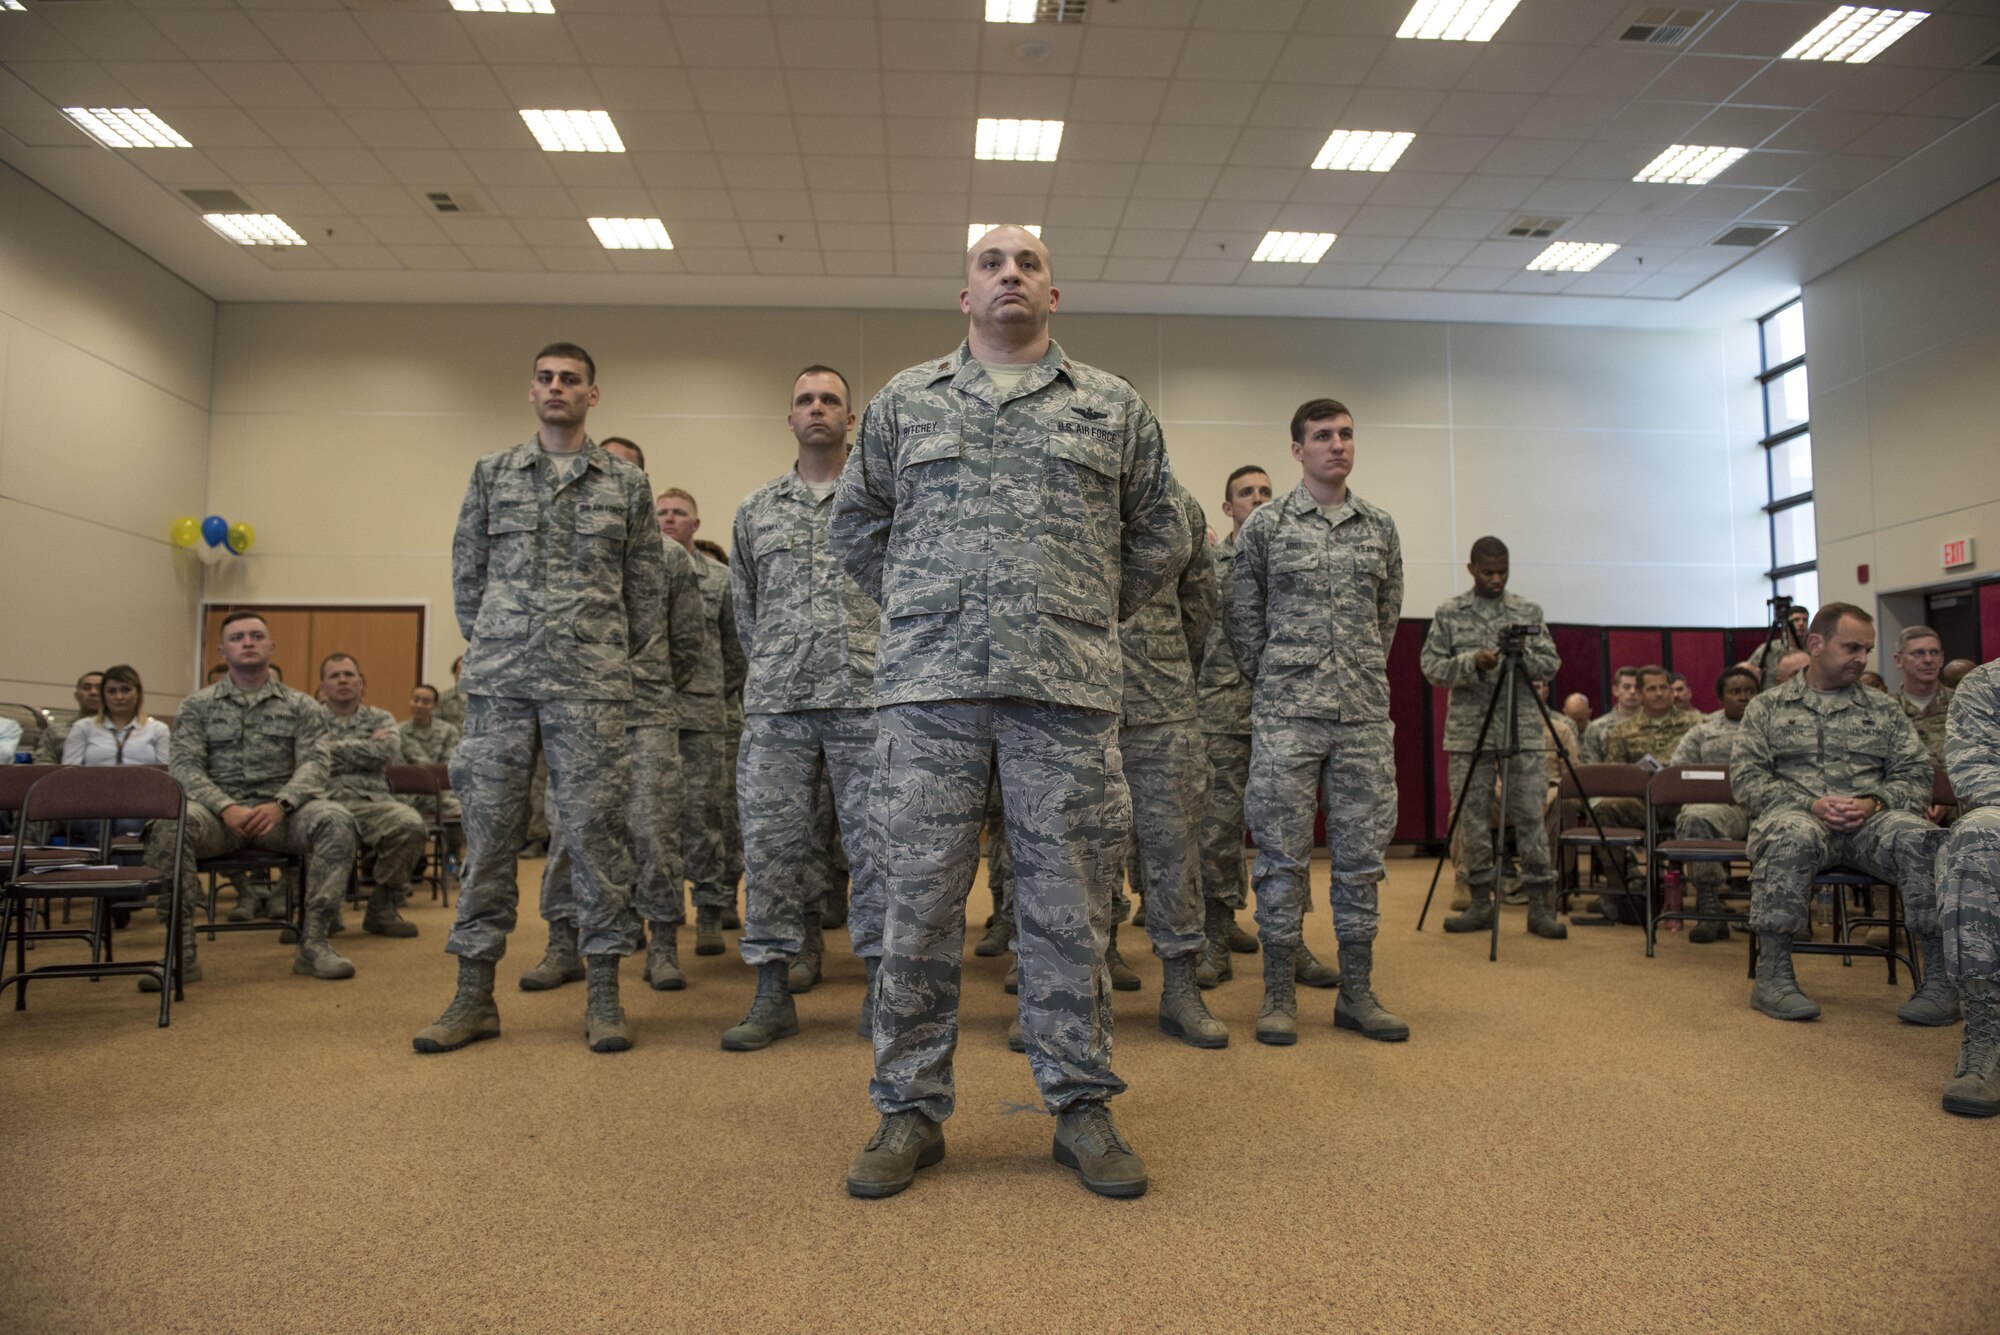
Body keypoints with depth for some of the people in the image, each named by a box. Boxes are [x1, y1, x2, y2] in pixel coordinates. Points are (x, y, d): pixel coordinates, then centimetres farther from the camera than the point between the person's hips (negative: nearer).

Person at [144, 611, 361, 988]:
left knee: (335, 820, -31)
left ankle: (313, 942, -24)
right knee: (168, 823, -33)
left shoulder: (301, 706, 12)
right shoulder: (197, 706, 13)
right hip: (218, 810, 0)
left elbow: (313, 764, 0)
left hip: (279, 813, 0)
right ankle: (181, 951, -24)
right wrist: (226, 808, -18)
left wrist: (280, 805, -21)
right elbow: (184, 766, 1)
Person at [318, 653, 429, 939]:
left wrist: (333, 747, 5)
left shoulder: (381, 719, 22)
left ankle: (383, 907, -11)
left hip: (371, 799, 1)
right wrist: (364, 748, 1)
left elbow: (386, 752, -1)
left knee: (410, 824, -33)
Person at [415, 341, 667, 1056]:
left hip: (591, 683, -1)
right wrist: (490, 647, 10)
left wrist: (616, 657, 9)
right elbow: (466, 573, 14)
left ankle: (604, 992, 7)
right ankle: (475, 993, 13)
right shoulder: (491, 474, 13)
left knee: (596, 828, -2)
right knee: (489, 828, 3)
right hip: (499, 677, 2)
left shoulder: (627, 483, 10)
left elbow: (646, 584, 11)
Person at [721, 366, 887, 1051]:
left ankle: (880, 987, 13)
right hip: (777, 706, 2)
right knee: (770, 842, 2)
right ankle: (773, 993, 11)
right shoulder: (755, 510, 16)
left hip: (867, 699, -2)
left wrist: (879, 669, 8)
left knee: (875, 841, 1)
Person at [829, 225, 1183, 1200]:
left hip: (1067, 690, 0)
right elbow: (854, 524, 22)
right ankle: (910, 1109, 16)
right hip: (929, 686, 1)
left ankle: (1081, 1106, 18)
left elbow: (1157, 534, 20)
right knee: (919, 898, 3)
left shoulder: (1115, 408, 14)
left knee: (1069, 902, 4)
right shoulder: (903, 401, 15)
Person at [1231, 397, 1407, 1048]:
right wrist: (1276, 684, 7)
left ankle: (1357, 993, 18)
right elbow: (1243, 619, 6)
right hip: (1286, 717, -3)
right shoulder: (1265, 526, 1)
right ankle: (1279, 994, 10)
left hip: (1365, 716, 3)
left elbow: (1387, 616, 19)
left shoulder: (1381, 527, 11)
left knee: (1360, 854, 7)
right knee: (1282, 855, 0)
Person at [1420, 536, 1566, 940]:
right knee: (1473, 819, 3)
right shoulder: (1448, 613, 6)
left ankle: (1540, 906, 5)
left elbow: (1552, 664, 7)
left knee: (1530, 816, -1)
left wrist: (1524, 655, -13)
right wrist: (1471, 663, -16)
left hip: (1524, 732, 1)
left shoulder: (1528, 611, 9)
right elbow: (1431, 667, 0)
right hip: (1469, 733, 0)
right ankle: (1482, 903, 13)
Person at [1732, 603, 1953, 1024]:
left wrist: (1873, 803, -10)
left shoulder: (1884, 709, 21)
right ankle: (1772, 974, -33)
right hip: (1797, 815, -2)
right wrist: (1812, 805, -12)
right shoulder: (1767, 706, 13)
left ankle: (1940, 978, -23)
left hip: (1870, 820, 2)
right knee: (1794, 834, -39)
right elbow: (1746, 777, 3)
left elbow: (1915, 775, 12)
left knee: (1917, 836, -33)